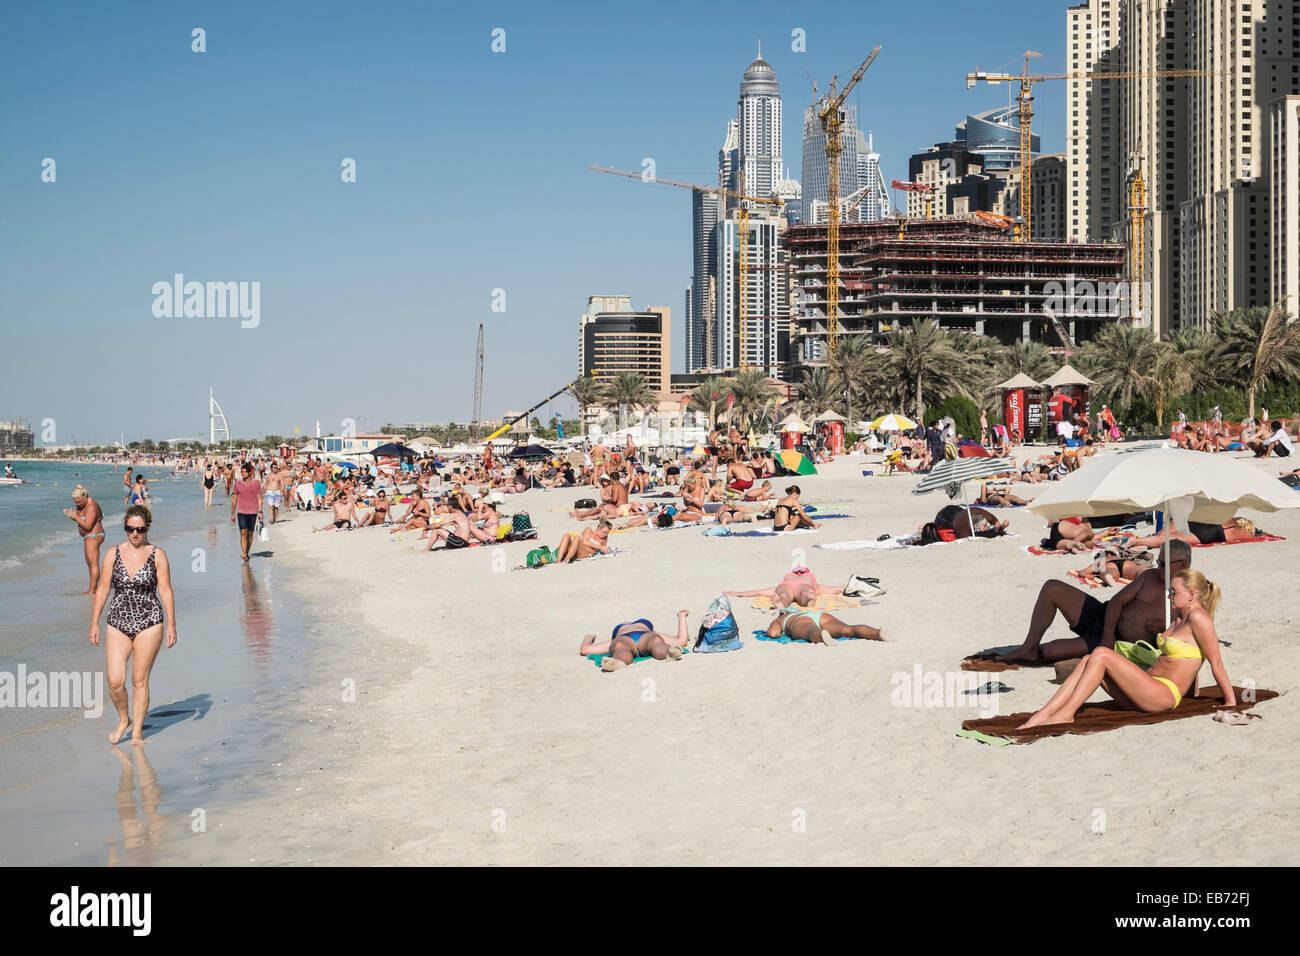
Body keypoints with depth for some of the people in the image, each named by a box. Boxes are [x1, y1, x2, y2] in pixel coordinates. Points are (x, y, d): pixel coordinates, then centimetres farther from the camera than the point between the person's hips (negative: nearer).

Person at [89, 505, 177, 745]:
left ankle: (137, 731, 17)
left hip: (149, 624, -1)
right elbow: (102, 589, 6)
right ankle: (123, 720, 20)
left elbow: (166, 591, -1)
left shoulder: (158, 555, -1)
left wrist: (171, 626, -3)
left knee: (140, 680, 3)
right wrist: (94, 623, 4)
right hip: (118, 623, 2)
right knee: (115, 682, -7)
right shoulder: (113, 553, 4)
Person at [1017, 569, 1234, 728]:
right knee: (1088, 660, -4)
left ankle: (1066, 714, -18)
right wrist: (1191, 692, 34)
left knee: (1101, 655, -20)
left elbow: (1216, 662, -8)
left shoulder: (1199, 617, -10)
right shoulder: (1180, 617, 19)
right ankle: (1043, 715, -15)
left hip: (1164, 695, -10)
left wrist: (1231, 702, -5)